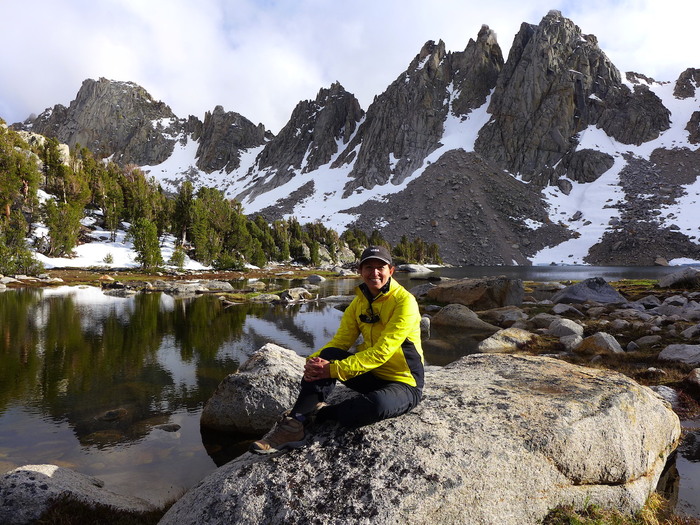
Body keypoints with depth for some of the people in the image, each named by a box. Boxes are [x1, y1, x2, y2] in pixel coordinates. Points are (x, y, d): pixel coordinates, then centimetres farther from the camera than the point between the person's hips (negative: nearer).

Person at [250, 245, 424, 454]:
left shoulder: (404, 301, -18)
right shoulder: (359, 302, 4)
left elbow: (382, 351, -26)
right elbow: (341, 340, -1)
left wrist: (334, 369, -32)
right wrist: (314, 360, -23)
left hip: (404, 384, -5)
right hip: (371, 375, 6)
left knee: (375, 405, -38)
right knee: (328, 355, -19)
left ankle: (317, 413, -14)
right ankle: (295, 423, -21)